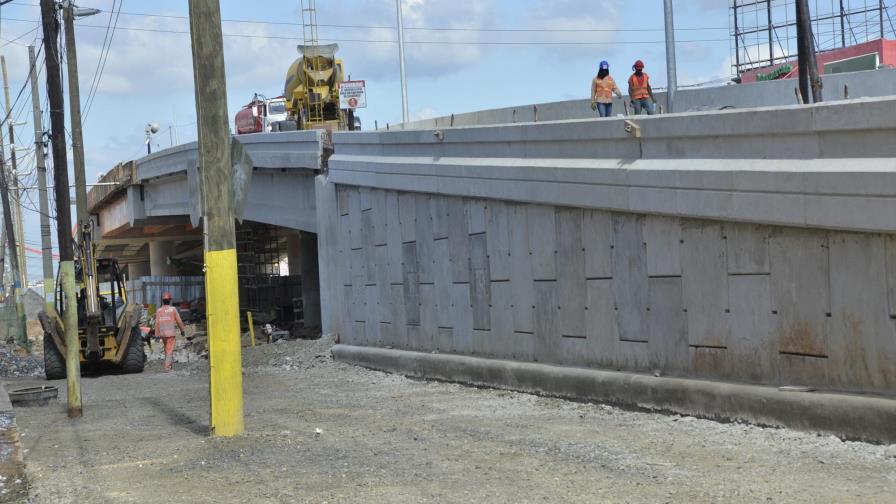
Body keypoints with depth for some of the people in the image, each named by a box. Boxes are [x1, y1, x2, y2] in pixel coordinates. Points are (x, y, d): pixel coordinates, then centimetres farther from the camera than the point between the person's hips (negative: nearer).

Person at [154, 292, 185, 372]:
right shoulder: (173, 309, -9)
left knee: (166, 348, 23)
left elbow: (157, 323, -5)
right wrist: (182, 330, 13)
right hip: (171, 333, -3)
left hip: (162, 333, 3)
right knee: (169, 350, -2)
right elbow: (179, 321, -3)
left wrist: (157, 335, 0)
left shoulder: (159, 311, -4)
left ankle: (168, 363, 32)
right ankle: (167, 367, -10)